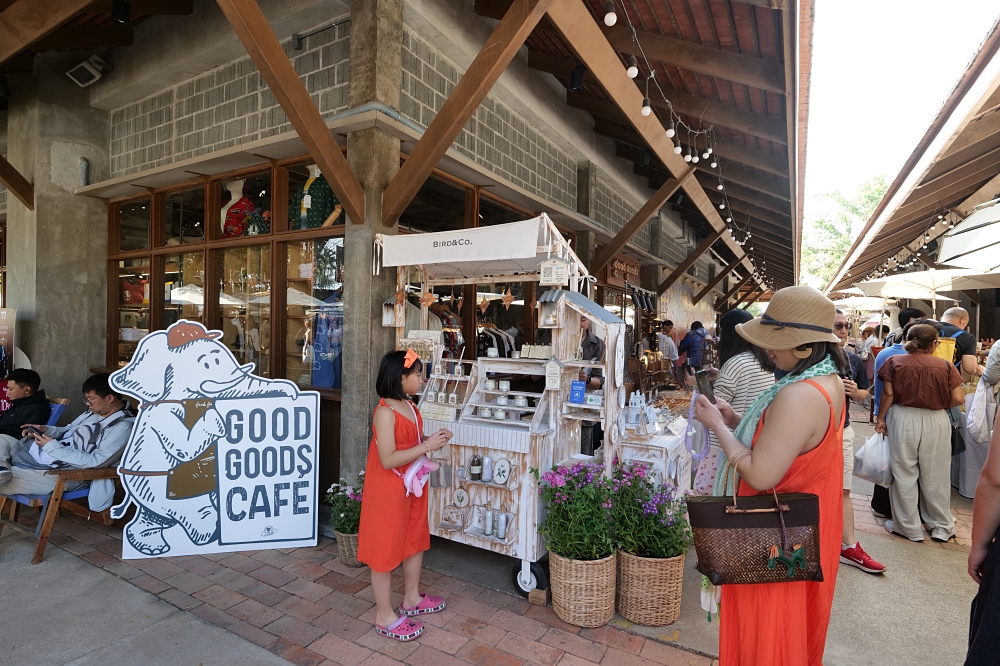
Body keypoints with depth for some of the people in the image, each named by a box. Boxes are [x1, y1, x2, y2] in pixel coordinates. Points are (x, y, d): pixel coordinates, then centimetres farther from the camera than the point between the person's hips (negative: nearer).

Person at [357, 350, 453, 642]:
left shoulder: (409, 406, 4)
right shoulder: (385, 412, -24)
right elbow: (388, 459, -28)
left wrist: (431, 438, -2)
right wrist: (427, 446, -26)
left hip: (413, 485, 9)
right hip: (389, 489, -9)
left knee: (416, 540, 21)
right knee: (385, 548, 7)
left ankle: (411, 598, 40)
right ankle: (385, 616, 24)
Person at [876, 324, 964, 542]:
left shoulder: (894, 362, -7)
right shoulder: (945, 366, -5)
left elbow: (888, 394, -7)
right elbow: (958, 398, -6)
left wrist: (880, 419, 3)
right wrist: (940, 405, 14)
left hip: (902, 420, -1)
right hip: (936, 422, 1)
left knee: (904, 475, 9)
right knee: (935, 477, 14)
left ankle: (907, 527, 19)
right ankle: (942, 527, 28)